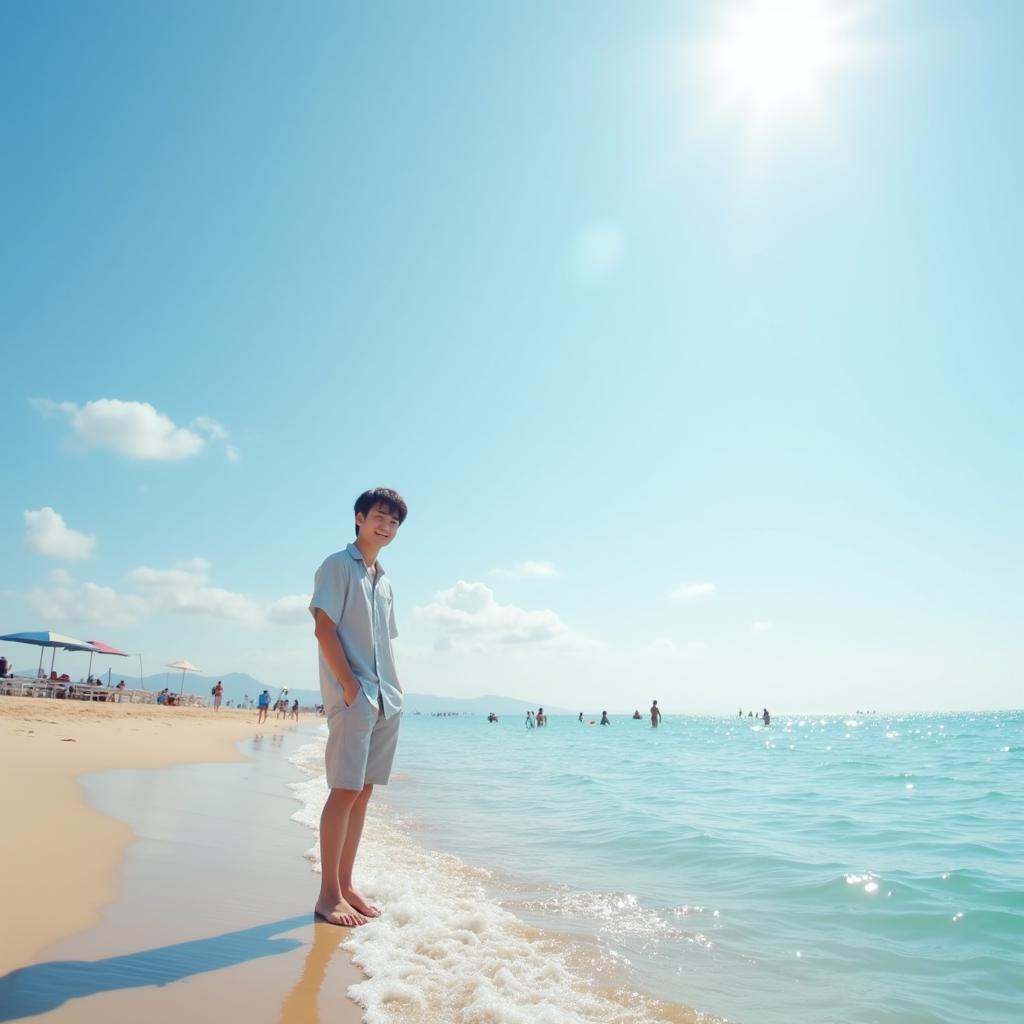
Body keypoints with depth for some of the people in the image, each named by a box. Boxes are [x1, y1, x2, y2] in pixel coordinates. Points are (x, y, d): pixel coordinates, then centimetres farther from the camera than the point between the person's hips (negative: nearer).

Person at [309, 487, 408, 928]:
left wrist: (393, 690, 10)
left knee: (364, 791, 10)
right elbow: (324, 629, -11)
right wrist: (350, 686, -16)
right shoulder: (338, 566, -2)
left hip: (386, 700, 8)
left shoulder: (384, 580, 20)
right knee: (345, 790, -7)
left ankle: (346, 884, 19)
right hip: (352, 697, -7)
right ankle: (328, 895, 2)